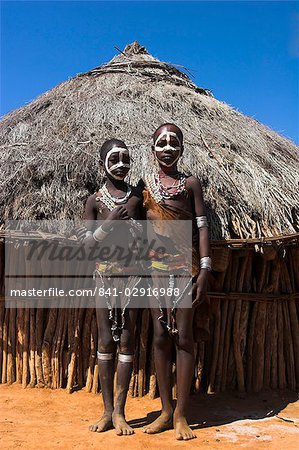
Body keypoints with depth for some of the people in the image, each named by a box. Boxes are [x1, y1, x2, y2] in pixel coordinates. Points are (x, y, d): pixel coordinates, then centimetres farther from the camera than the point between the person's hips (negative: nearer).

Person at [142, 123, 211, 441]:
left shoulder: (190, 184, 7)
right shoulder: (145, 184, 11)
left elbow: (201, 226, 2)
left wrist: (205, 269, -7)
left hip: (185, 265, -2)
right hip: (155, 266, 2)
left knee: (182, 337, -1)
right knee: (160, 337, 5)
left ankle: (181, 415, 10)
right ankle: (166, 411, 17)